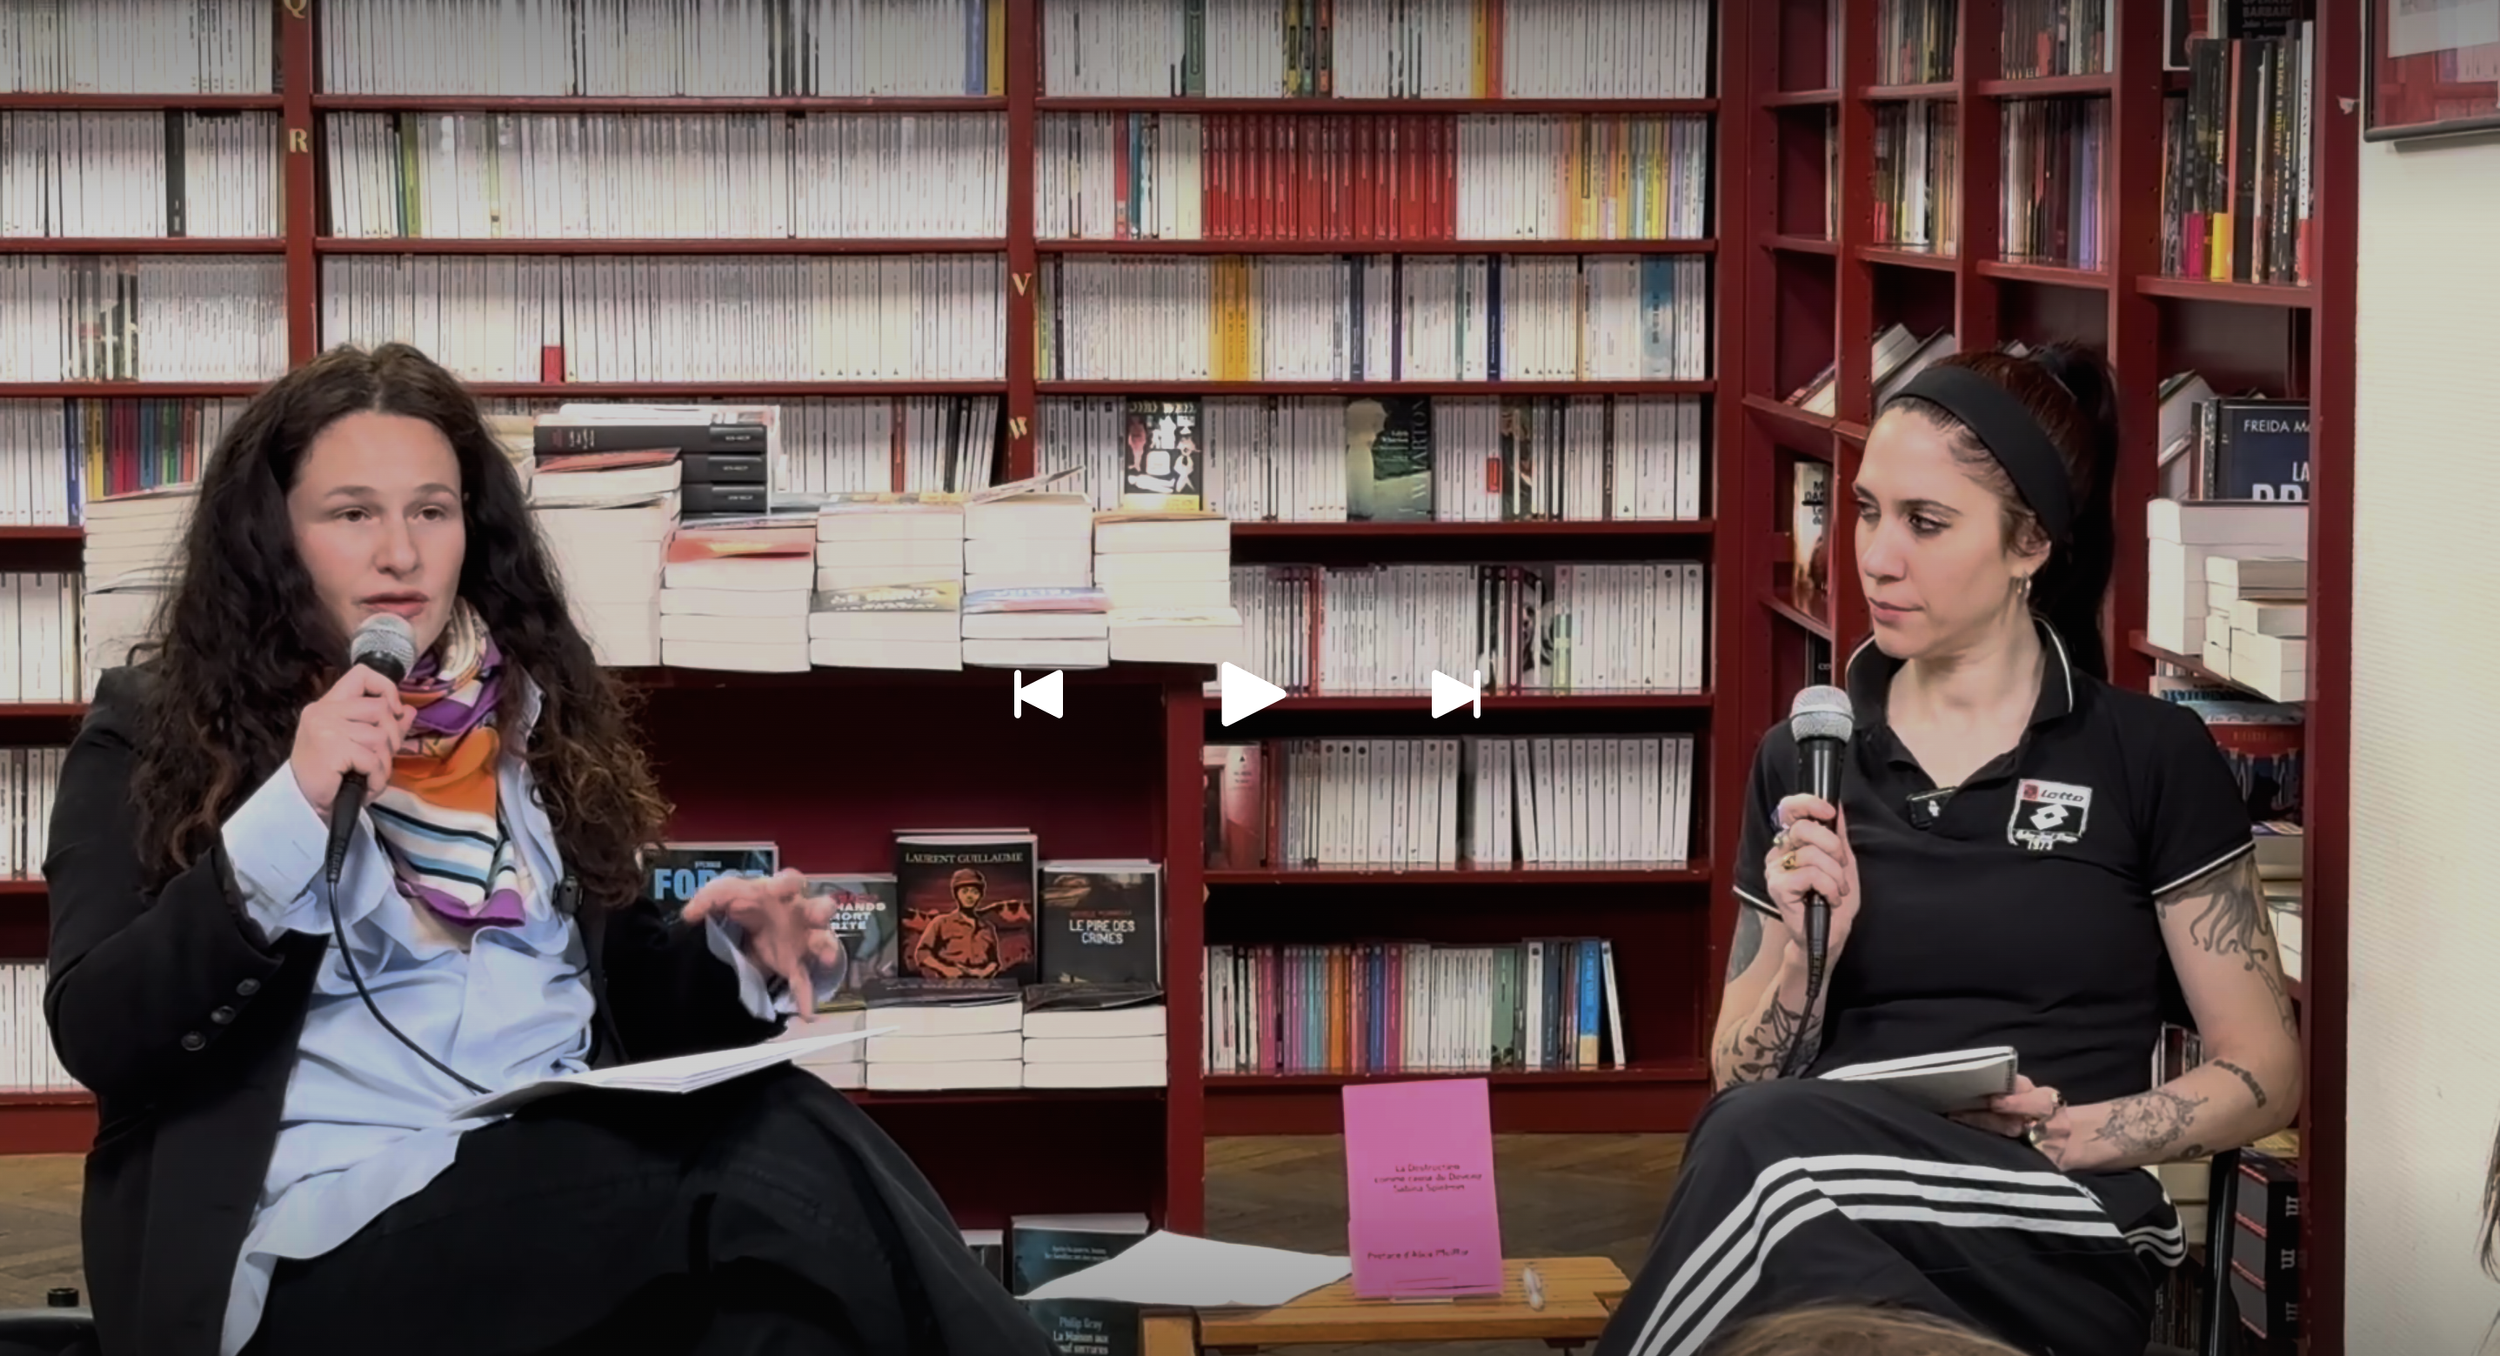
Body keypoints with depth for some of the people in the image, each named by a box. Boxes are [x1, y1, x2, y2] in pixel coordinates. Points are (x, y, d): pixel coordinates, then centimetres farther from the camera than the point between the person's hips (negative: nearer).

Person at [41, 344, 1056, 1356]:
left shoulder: (535, 708, 19)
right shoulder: (156, 730, 6)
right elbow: (96, 1038, -6)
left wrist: (737, 960, 1)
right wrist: (288, 815, -17)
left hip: (580, 1168, 5)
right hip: (339, 1218, -5)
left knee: (784, 1122, -31)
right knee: (774, 1178, -31)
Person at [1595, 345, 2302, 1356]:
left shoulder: (2153, 760, 5)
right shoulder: (1803, 763, 15)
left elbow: (2265, 1077, 6)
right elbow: (1740, 1081, 15)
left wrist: (2065, 1133, -10)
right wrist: (1799, 950, -5)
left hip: (2061, 1250, -3)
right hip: (1840, 1217, 3)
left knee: (1771, 1142, -34)